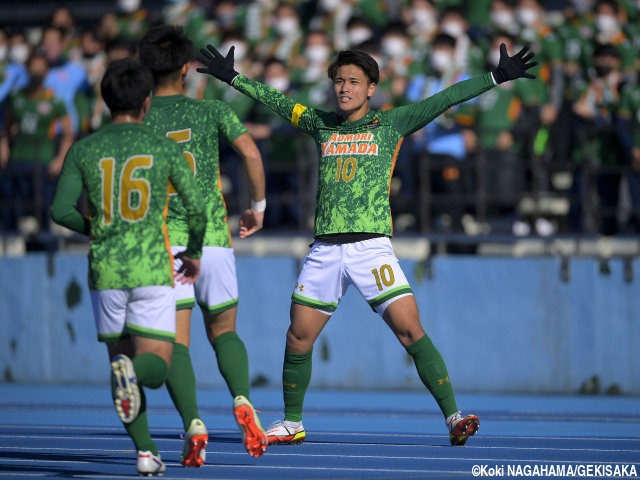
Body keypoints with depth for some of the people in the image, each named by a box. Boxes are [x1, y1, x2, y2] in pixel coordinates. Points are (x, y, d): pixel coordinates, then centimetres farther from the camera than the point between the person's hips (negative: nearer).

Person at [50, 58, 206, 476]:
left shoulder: (83, 150, 4)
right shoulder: (165, 149, 2)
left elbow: (60, 211, -2)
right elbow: (197, 209, 4)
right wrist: (194, 253, 23)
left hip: (104, 271, 2)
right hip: (152, 269, -2)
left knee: (122, 359, 16)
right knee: (155, 370, -2)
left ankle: (146, 453, 7)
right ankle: (131, 371, -38)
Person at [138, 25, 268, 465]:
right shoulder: (213, 111, 3)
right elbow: (251, 153, -8)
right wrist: (259, 207, 6)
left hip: (164, 243, -1)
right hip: (214, 240, 1)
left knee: (176, 344, 2)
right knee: (224, 332, 15)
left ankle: (193, 423, -17)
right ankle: (242, 400, -12)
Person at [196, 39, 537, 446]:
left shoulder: (390, 124, 6)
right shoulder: (322, 125, 14)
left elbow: (445, 100, 1)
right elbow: (277, 101, 27)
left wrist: (496, 77, -4)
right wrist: (233, 78, 32)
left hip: (372, 245, -3)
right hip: (325, 249, 3)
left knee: (411, 330, -15)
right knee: (298, 340, 4)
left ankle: (453, 417, -14)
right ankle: (292, 424, 21)